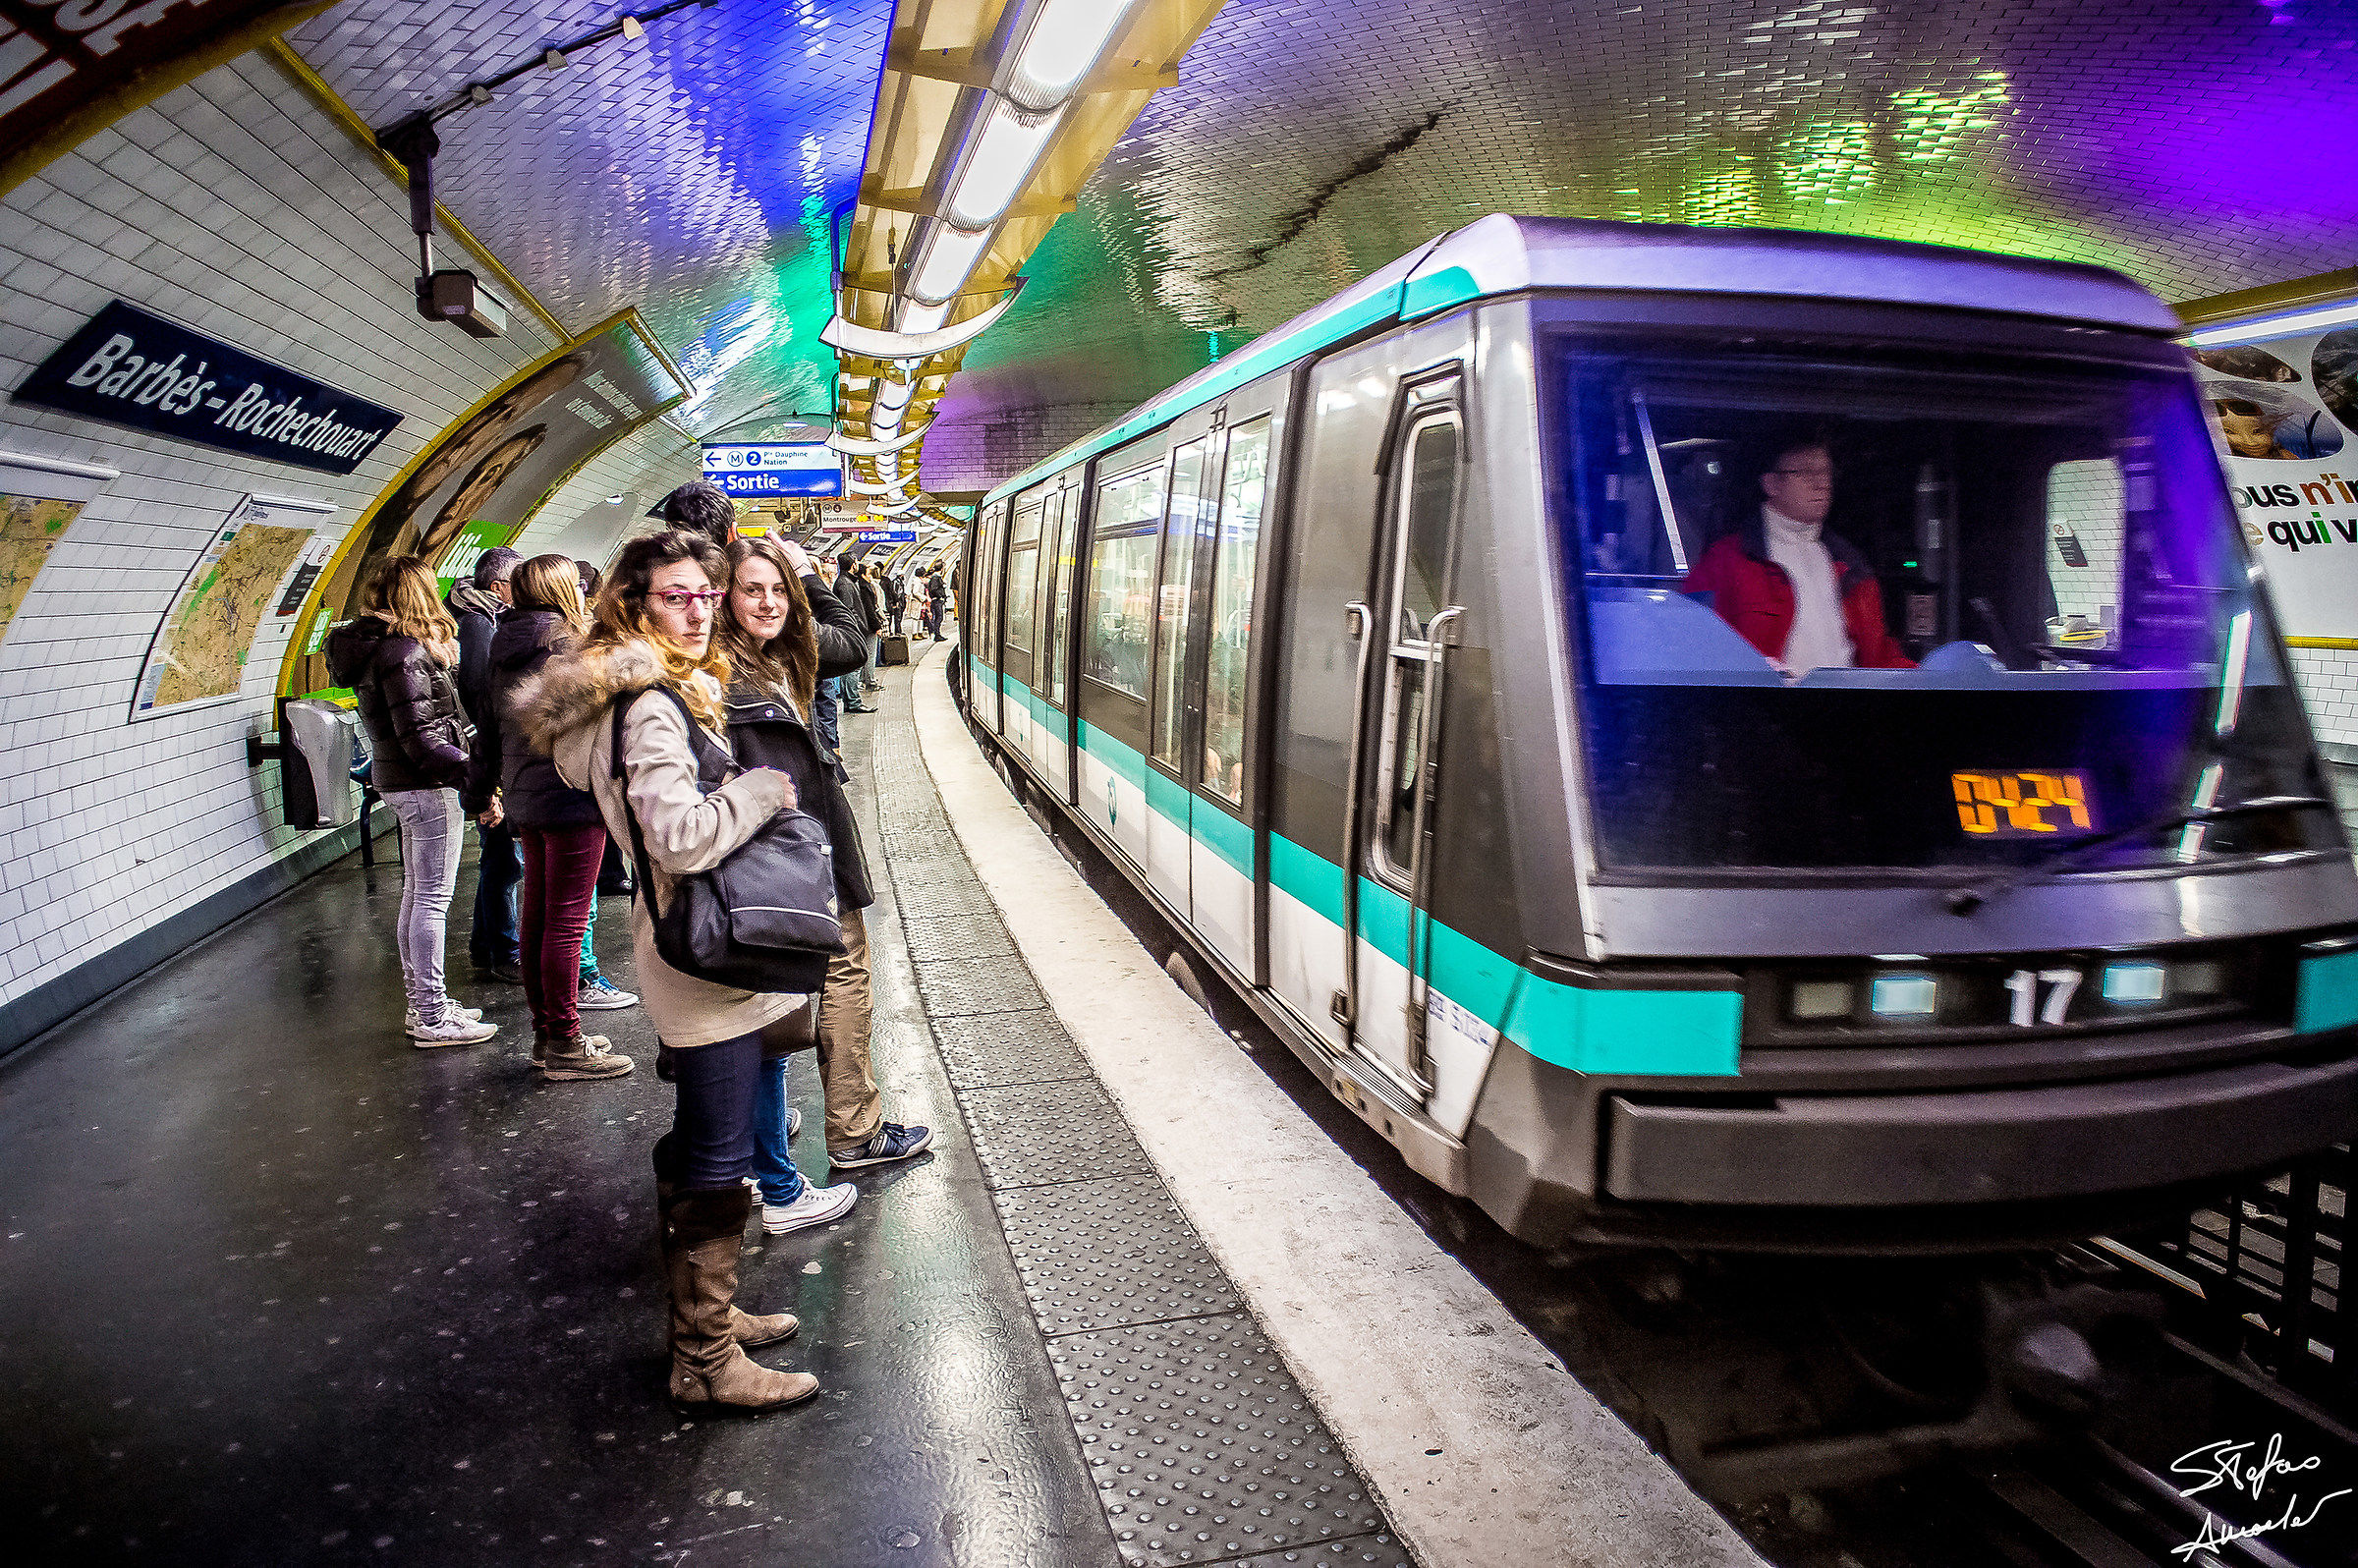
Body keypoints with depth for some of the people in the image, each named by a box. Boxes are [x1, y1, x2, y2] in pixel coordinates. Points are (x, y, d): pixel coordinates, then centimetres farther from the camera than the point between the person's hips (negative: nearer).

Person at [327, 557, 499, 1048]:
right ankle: (433, 1018, 2)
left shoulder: (371, 644, 11)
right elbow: (420, 740, -23)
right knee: (433, 900, -4)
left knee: (416, 894, 16)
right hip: (426, 786, -10)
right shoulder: (405, 652, -19)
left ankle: (421, 1004, 26)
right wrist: (475, 770, -22)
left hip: (397, 782, 10)